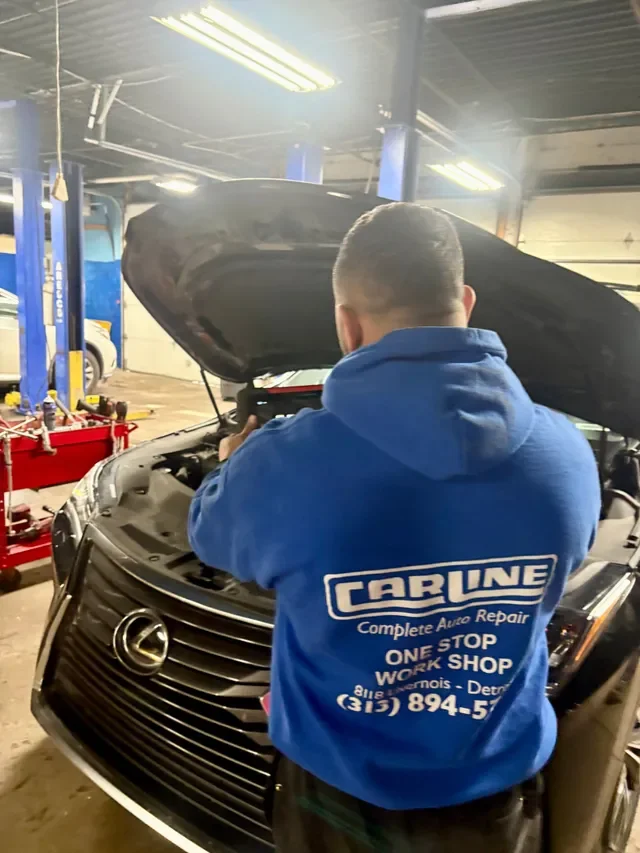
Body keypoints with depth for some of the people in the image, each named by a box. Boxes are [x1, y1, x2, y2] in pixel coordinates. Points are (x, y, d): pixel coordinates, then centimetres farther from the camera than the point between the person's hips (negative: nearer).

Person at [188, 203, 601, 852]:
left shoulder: (284, 463, -29)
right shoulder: (568, 453, -18)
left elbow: (210, 535, -6)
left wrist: (238, 468, 16)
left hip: (340, 795, -2)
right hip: (492, 796, 3)